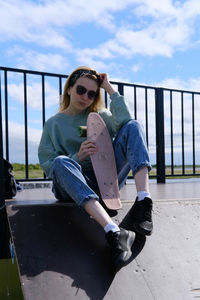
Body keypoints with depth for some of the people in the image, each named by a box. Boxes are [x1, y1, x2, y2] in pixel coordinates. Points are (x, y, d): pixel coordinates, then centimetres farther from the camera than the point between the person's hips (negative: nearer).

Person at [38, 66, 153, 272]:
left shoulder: (99, 116, 17)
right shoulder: (54, 124, 11)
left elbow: (124, 121, -6)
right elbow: (48, 167, 1)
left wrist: (110, 89, -2)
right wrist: (77, 157, -16)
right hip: (76, 185, -2)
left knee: (133, 126, -12)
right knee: (61, 162, -36)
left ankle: (143, 201, -35)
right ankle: (114, 233, -52)